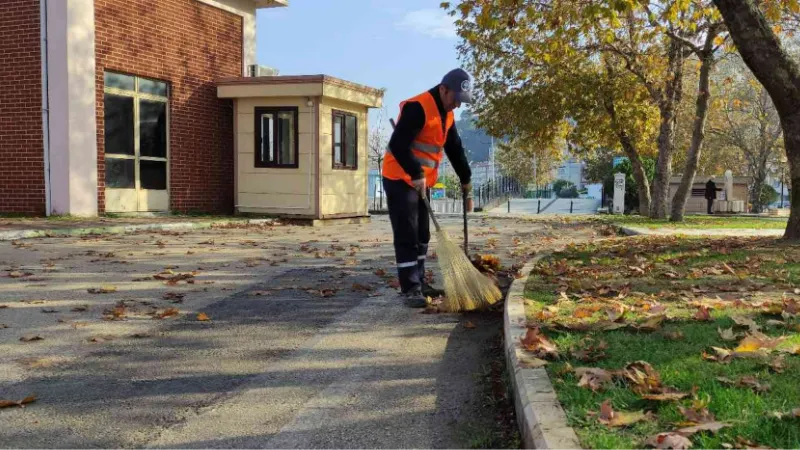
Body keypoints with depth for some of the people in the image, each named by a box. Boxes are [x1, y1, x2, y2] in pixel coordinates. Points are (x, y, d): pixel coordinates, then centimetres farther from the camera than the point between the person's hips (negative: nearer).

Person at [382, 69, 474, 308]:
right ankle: (410, 288, -5)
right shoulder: (417, 107, -20)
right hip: (400, 179, -9)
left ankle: (418, 283, 22)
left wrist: (466, 181, 18)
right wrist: (416, 174, -28)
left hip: (422, 181, 9)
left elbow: (455, 149, 18)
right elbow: (398, 145, -27)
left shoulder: (447, 115, 10)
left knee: (422, 235, 13)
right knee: (407, 236, -8)